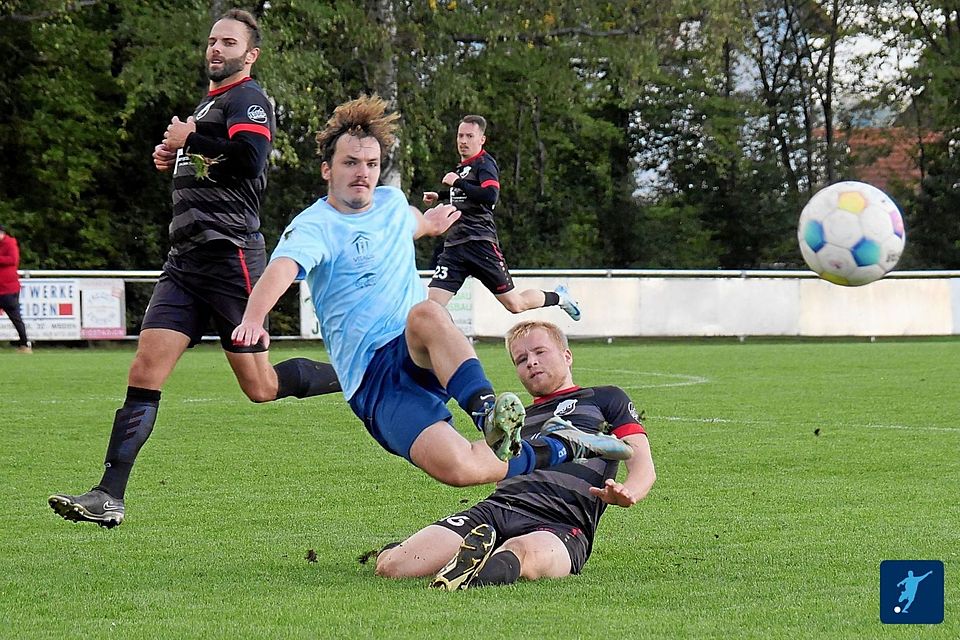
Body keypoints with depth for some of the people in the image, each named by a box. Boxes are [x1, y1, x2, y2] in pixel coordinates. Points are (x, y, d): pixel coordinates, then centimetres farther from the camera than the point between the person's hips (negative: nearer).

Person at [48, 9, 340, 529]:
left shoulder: (247, 99, -5)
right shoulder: (209, 102, 23)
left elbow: (248, 159, -23)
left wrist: (188, 140, -10)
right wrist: (175, 157, 15)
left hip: (230, 256, -8)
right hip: (186, 257, 8)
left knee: (261, 388, -3)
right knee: (144, 373, -5)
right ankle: (108, 497, -10)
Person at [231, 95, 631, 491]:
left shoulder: (392, 202, 16)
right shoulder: (313, 227, -7)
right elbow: (281, 269, -29)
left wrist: (429, 222, 64)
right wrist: (254, 318, -49)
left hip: (424, 354, 5)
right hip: (371, 378, -5)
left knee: (427, 313, -36)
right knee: (454, 467, -32)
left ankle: (487, 412, -49)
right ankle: (559, 449, -14)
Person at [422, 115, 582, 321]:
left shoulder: (485, 164, -6)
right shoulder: (462, 166, 20)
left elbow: (490, 196, -25)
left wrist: (458, 182, -20)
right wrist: (439, 196, 29)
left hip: (480, 243, -7)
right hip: (454, 245, 7)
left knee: (515, 304, 1)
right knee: (433, 303, -10)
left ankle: (558, 297, 26)